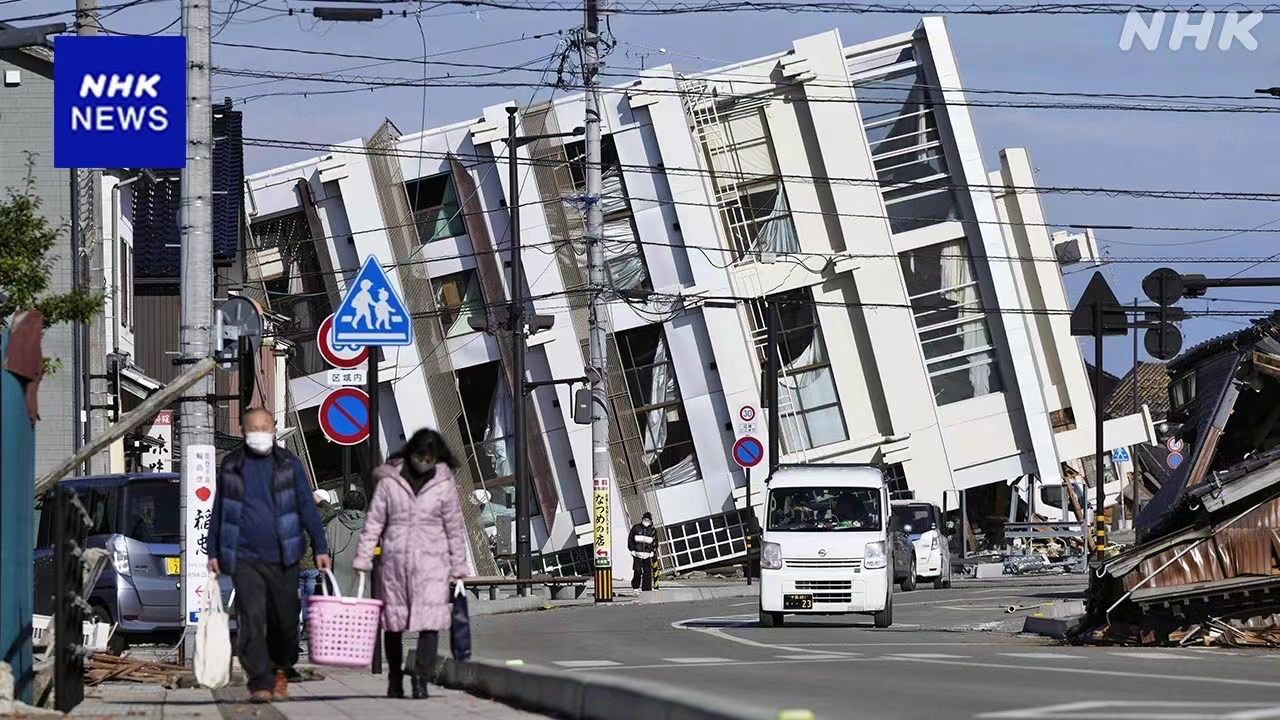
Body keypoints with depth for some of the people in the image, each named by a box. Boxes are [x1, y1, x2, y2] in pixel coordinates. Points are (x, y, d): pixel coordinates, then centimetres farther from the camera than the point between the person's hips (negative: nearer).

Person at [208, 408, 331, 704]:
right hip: (244, 558, 0)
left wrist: (320, 548, 0)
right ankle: (260, 683, -13)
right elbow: (219, 511, 16)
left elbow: (307, 507, 6)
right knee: (252, 621, -12)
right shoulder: (231, 467, 9)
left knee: (285, 621, 5)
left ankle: (280, 673, 27)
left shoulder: (288, 464, 7)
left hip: (283, 558, 0)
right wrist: (213, 553, 13)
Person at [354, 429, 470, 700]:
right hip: (395, 561, 1)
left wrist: (458, 569, 7)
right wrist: (363, 559, -2)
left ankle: (421, 678, -16)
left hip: (432, 563, -1)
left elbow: (454, 529, 7)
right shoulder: (389, 481, 2)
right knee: (393, 622, 8)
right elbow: (374, 522, 4)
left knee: (430, 621, -13)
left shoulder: (444, 484, 3)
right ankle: (395, 678, 21)